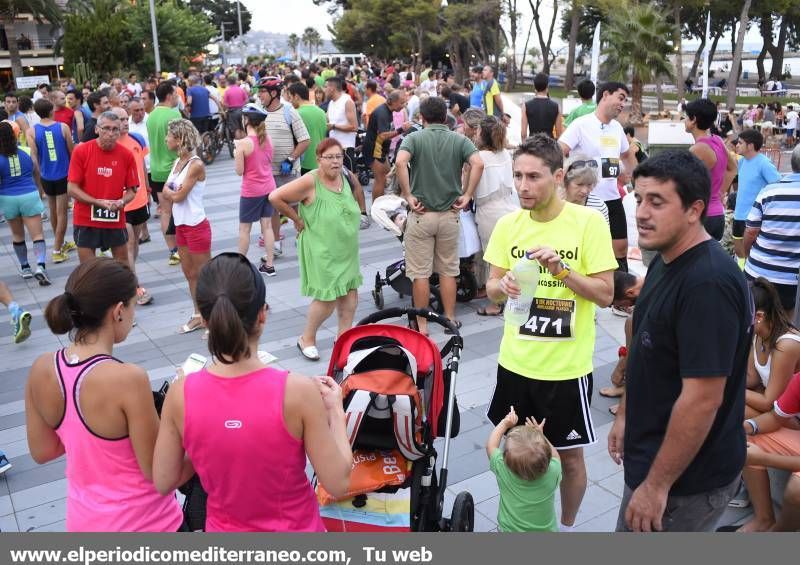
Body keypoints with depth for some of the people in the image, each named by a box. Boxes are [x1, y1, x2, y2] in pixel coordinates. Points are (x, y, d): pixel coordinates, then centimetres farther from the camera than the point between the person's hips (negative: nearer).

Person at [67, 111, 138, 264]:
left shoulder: (126, 155, -2)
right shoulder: (81, 151, -7)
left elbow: (132, 190, 4)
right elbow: (72, 189, -7)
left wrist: (121, 202, -17)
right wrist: (99, 202, -18)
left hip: (116, 220, 2)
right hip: (86, 220, -1)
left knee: (123, 264, 12)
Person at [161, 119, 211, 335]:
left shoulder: (195, 165, -18)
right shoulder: (178, 162, 8)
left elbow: (178, 196, -18)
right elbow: (165, 193, 5)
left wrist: (170, 191, 0)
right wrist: (175, 192, -13)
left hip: (196, 226, -9)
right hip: (181, 226, 9)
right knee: (189, 273, 15)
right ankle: (199, 315, 25)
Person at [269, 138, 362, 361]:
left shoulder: (346, 177, 2)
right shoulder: (310, 182, -19)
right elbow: (275, 197, -19)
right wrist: (297, 219, -11)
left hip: (347, 251, 7)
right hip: (322, 251, -7)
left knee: (350, 293, 9)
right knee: (327, 298, -1)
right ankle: (307, 339, 21)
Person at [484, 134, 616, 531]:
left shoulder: (589, 222, -12)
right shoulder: (508, 224, -1)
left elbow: (606, 295, -11)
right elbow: (492, 292, 3)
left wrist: (561, 270, -25)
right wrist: (501, 286, -19)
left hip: (567, 367, -3)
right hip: (515, 361, 4)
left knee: (569, 455, 13)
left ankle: (567, 528, 38)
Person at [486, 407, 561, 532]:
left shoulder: (503, 471, -23)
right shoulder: (552, 473, -21)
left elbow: (491, 445, -2)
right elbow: (554, 455, 4)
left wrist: (505, 423, 7)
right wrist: (540, 434, 11)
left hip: (509, 530, -1)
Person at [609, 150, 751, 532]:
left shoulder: (708, 283, -27)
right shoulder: (666, 260, 4)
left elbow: (702, 398, -28)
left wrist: (656, 485, -22)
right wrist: (625, 415, 18)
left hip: (687, 479, -9)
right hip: (653, 453, 9)